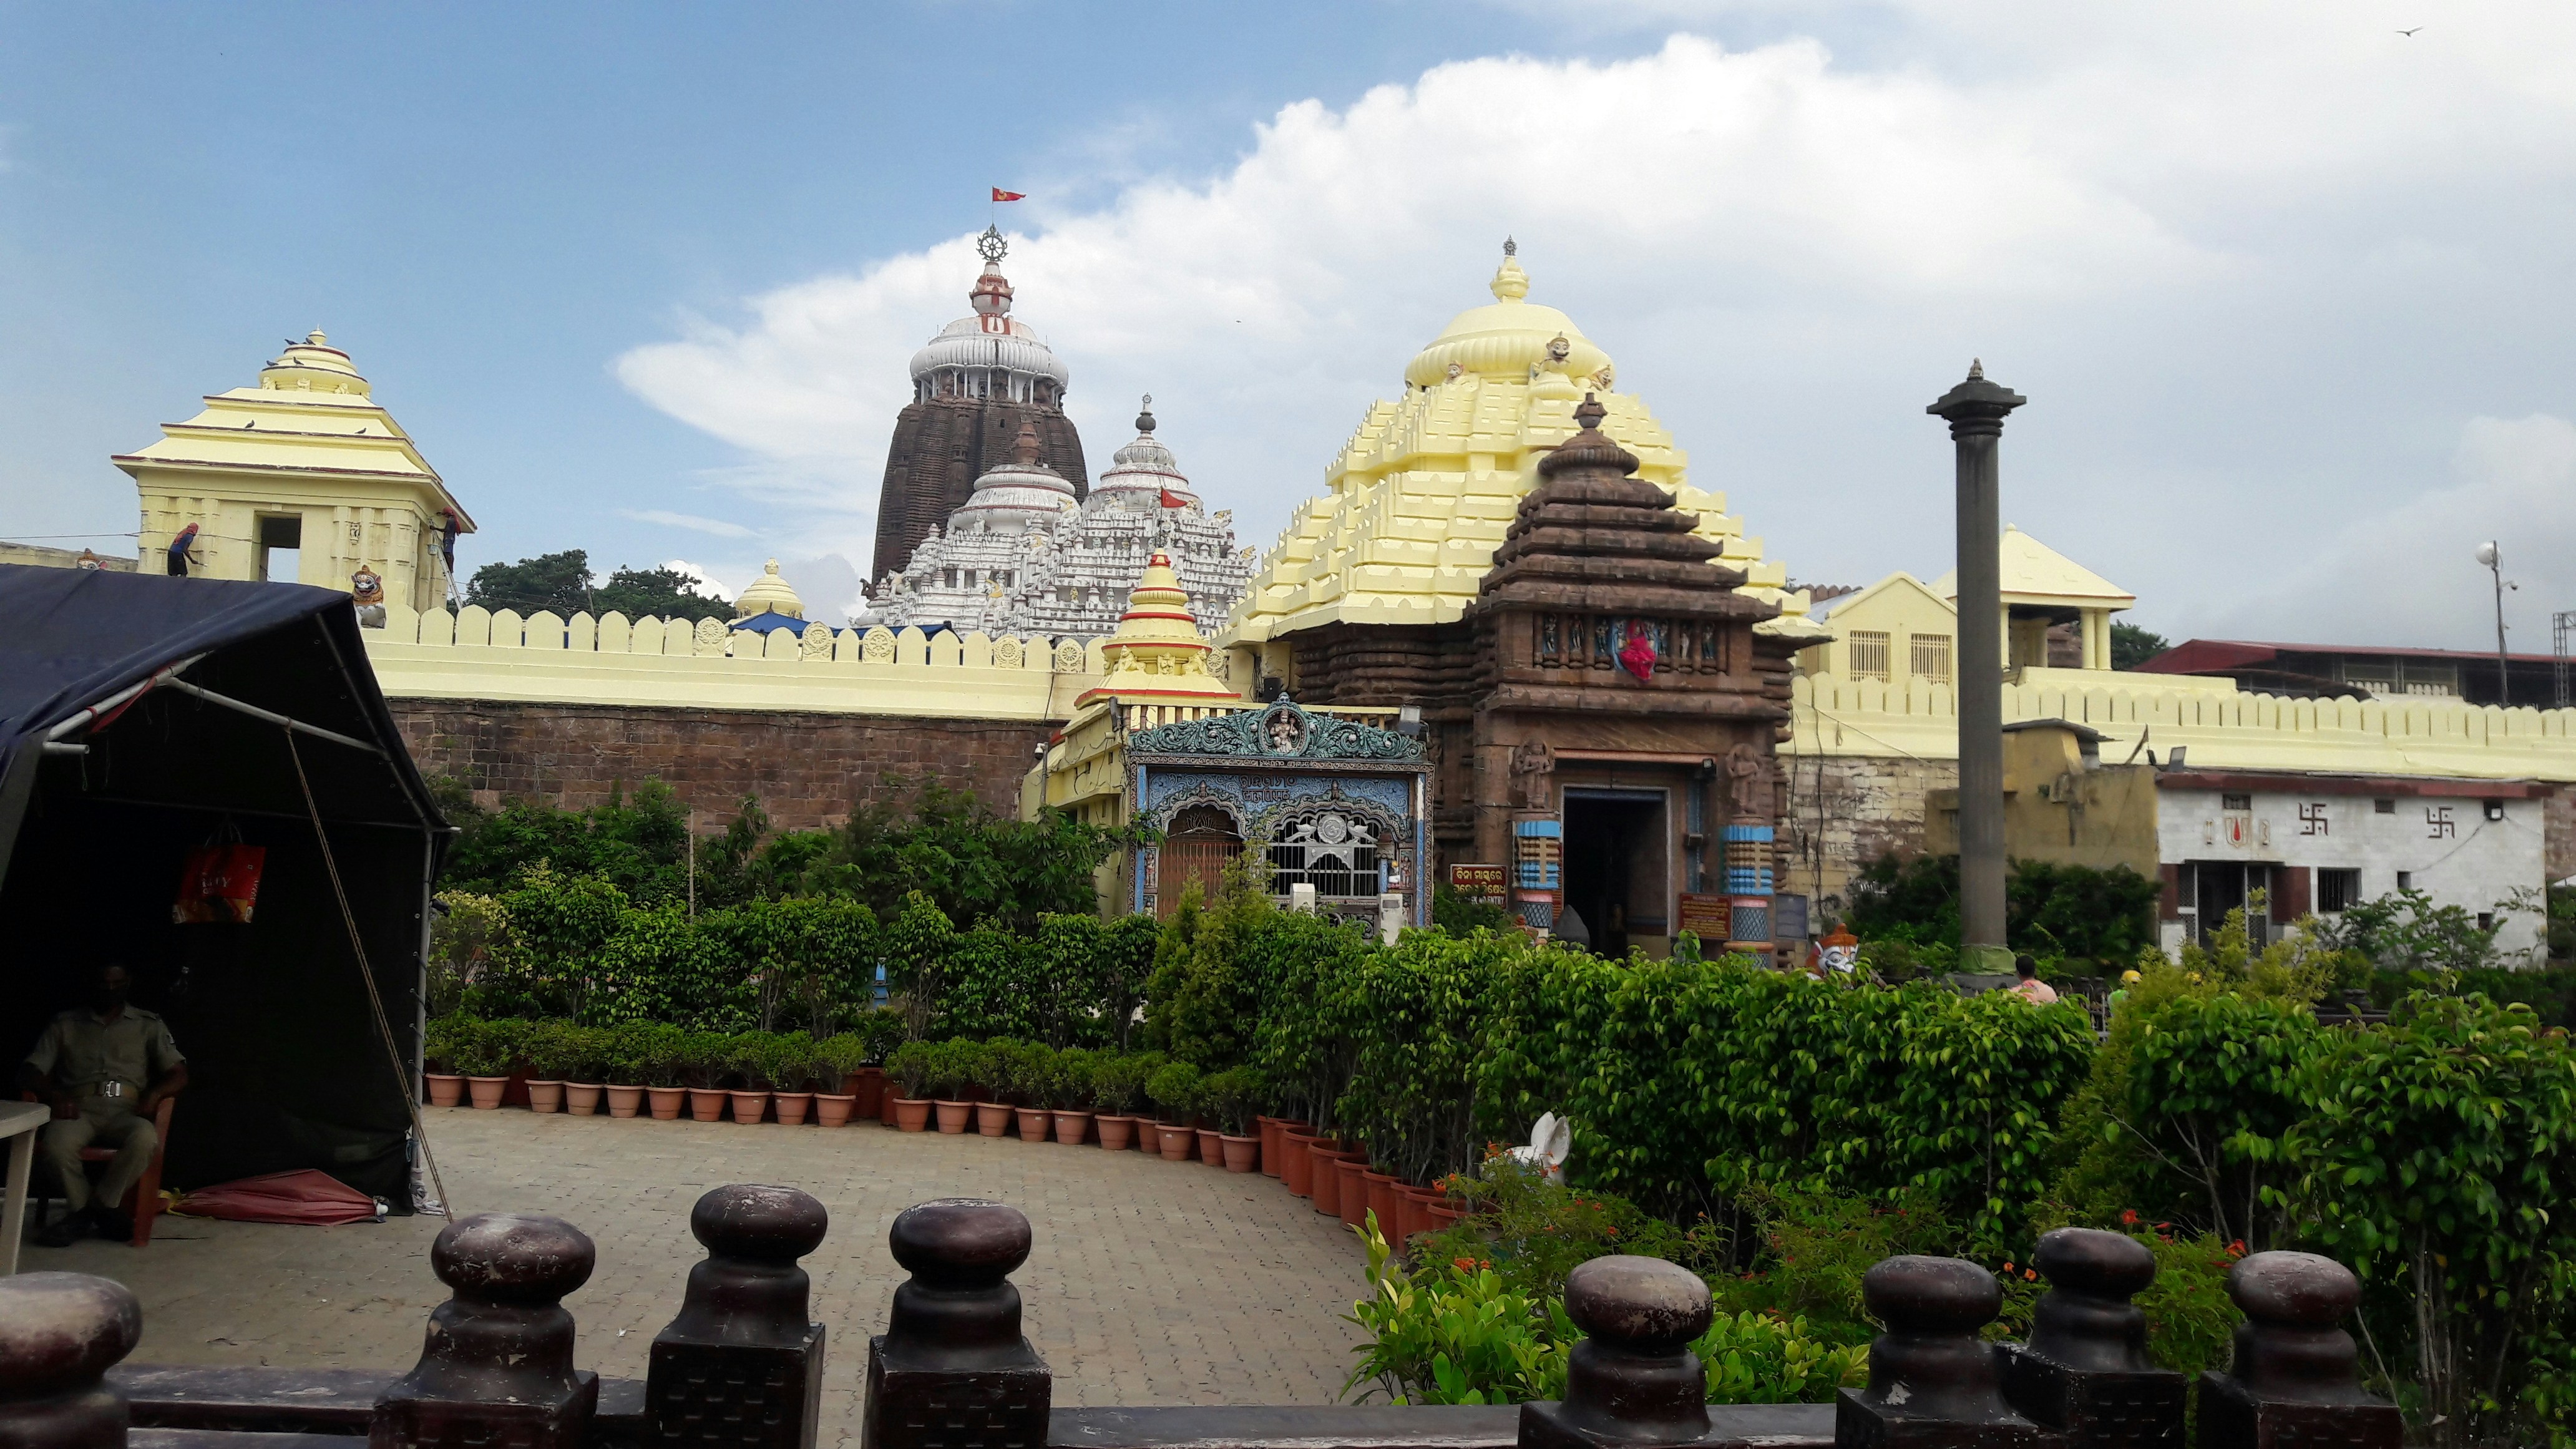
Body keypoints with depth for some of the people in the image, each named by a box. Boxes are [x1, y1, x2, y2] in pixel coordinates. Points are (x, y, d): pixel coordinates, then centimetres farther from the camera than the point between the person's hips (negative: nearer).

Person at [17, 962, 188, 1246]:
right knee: (57, 1144, -35)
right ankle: (92, 1210, -11)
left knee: (145, 1138, -36)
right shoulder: (65, 1024, 17)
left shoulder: (148, 1025, 16)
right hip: (79, 1108, 1)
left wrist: (154, 1094, -13)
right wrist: (56, 1095, -12)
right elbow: (29, 1072, 10)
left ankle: (97, 1207, -14)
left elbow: (179, 1074, 9)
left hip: (125, 1110, 0)